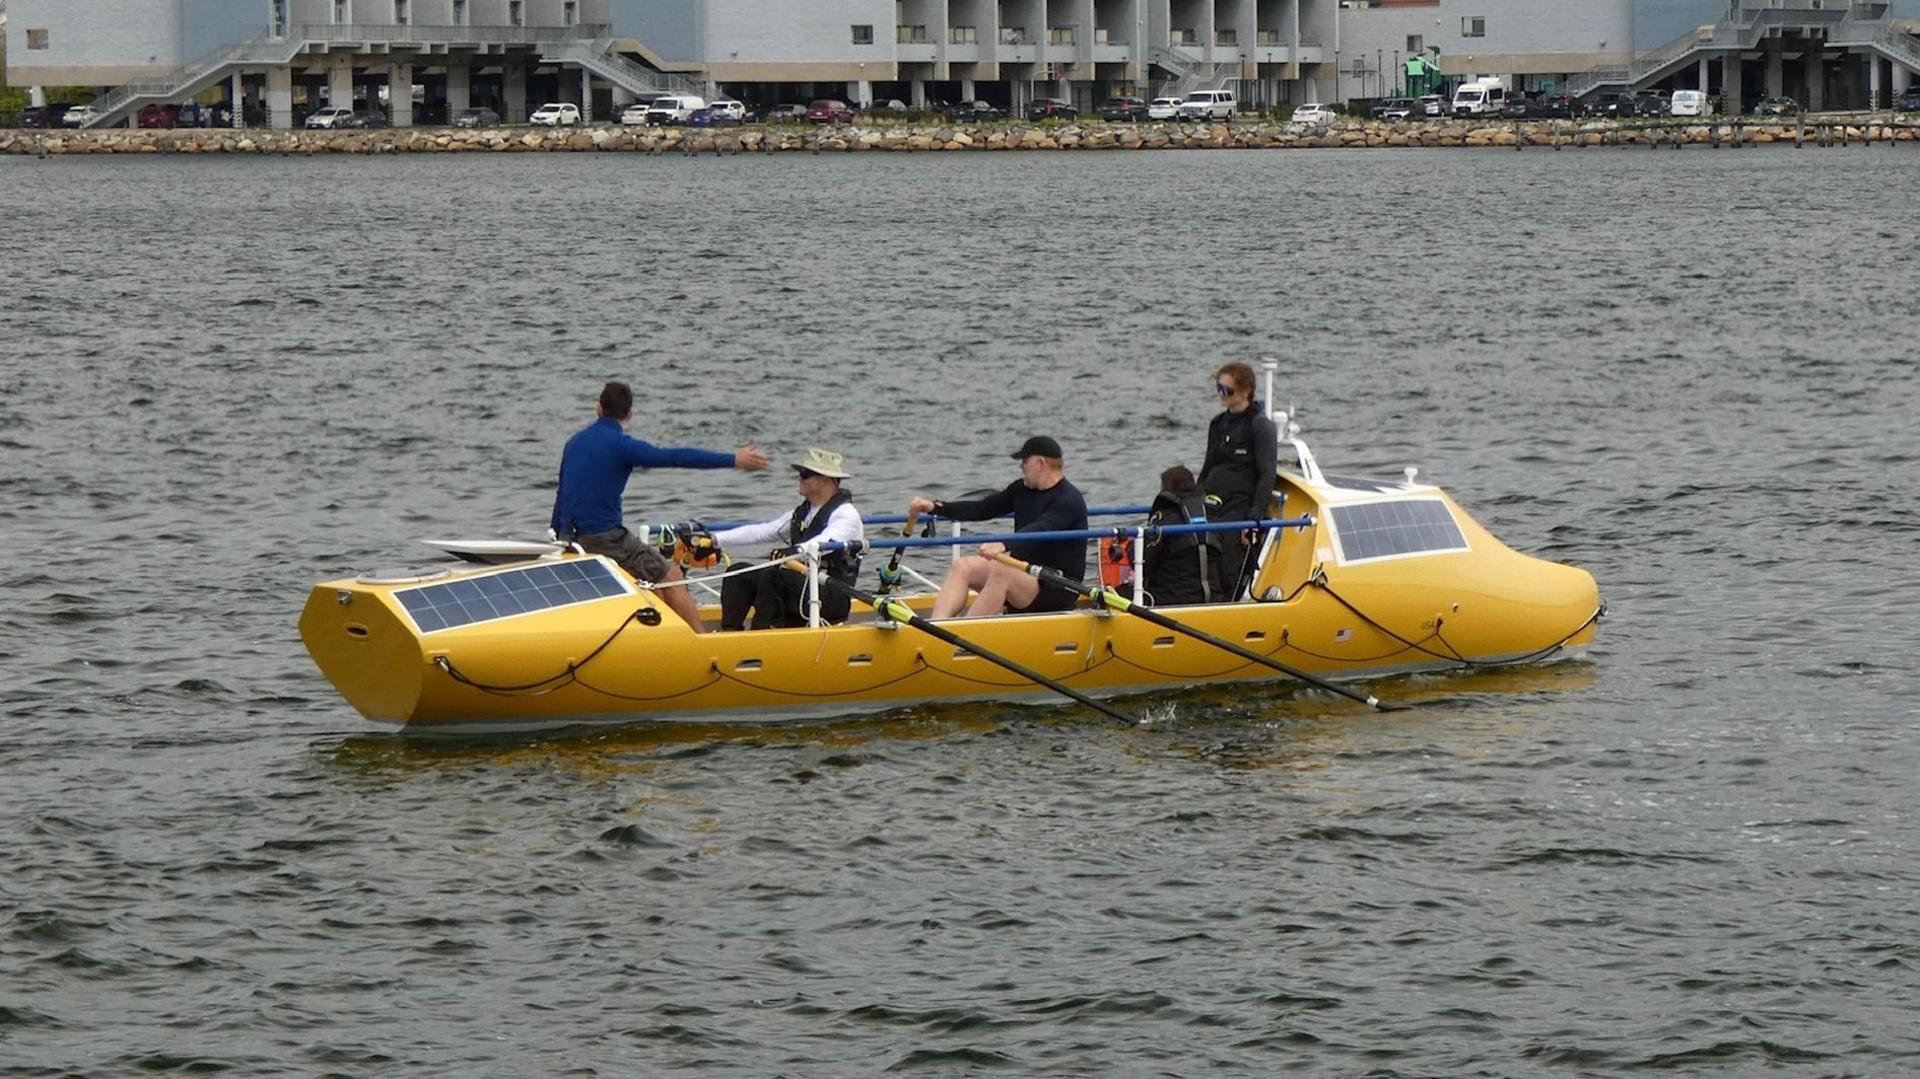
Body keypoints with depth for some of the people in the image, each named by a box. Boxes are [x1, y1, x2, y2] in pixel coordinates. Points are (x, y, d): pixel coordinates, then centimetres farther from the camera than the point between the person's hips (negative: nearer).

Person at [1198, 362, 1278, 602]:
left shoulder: (1260, 426, -5)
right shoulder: (1219, 424, 18)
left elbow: (1267, 476, -11)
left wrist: (1255, 518, -18)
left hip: (1240, 509, -7)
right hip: (1211, 508, 7)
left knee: (1229, 580, -13)